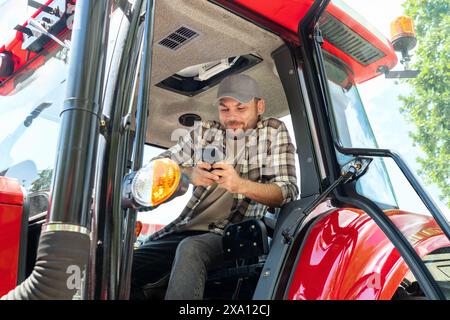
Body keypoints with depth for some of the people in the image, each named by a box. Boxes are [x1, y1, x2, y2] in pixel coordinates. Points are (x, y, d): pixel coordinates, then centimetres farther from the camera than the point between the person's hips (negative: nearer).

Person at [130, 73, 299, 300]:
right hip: (183, 229, 5)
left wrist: (241, 185, -23)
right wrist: (188, 174, -12)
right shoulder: (203, 132, 15)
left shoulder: (274, 132, 7)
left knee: (190, 250, -35)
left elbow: (287, 192, -3)